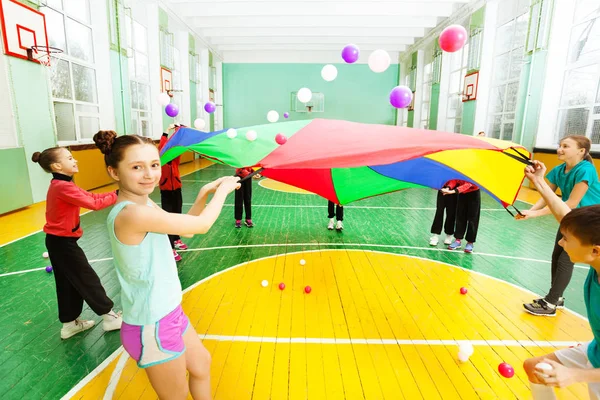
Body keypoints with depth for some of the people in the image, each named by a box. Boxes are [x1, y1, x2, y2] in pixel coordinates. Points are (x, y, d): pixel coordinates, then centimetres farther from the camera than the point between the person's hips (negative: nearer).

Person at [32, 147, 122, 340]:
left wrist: (116, 193, -9)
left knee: (68, 284, 17)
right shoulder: (63, 187, -24)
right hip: (63, 242, -9)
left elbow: (90, 196, 1)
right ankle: (109, 317, 17)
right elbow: (94, 203, -28)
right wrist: (117, 195, -20)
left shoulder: (61, 185, 7)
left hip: (57, 240, 9)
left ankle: (70, 323, 30)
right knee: (88, 280, 3)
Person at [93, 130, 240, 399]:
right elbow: (201, 225, -24)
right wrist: (223, 189, -9)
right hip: (152, 328, -9)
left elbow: (187, 227, 9)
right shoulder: (131, 214, -30)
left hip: (169, 313, 9)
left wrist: (204, 194, -5)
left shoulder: (145, 204, -1)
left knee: (201, 364, 29)